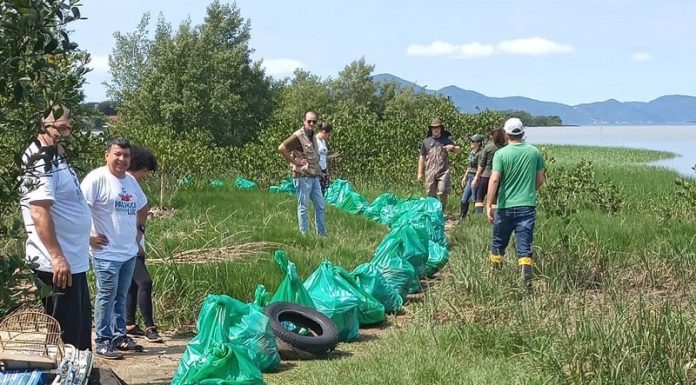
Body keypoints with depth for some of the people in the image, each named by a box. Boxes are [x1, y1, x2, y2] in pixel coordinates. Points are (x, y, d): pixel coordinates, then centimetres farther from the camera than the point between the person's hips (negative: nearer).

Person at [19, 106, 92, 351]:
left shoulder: (58, 160, 15)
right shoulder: (40, 163, -16)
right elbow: (39, 213, -25)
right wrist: (57, 257, -28)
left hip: (74, 262, 10)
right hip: (57, 265, -10)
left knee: (82, 326, 19)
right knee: (63, 334, -3)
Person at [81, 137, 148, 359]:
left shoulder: (131, 181, 12)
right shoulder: (97, 178, -13)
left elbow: (142, 207, 30)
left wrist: (139, 229, 19)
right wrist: (88, 237, -17)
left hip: (129, 251, 7)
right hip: (106, 252, -7)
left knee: (121, 295, 15)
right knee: (107, 297, -3)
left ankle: (119, 336, 24)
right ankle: (103, 342, 4)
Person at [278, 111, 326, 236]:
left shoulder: (313, 136, 13)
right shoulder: (298, 136, -13)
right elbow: (281, 148, -20)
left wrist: (319, 171, 14)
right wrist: (294, 161, -16)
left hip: (314, 177, 8)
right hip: (303, 177, -8)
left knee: (320, 206, 11)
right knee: (303, 207, 0)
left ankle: (322, 234, 18)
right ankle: (304, 234, 6)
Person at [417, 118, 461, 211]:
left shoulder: (447, 139, 11)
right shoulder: (426, 142, 13)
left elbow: (458, 151, 15)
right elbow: (422, 158, 15)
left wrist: (453, 147, -9)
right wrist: (420, 173, 11)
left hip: (443, 171, -2)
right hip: (430, 172, 2)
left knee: (442, 193, -13)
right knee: (431, 194, 3)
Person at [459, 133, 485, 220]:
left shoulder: (480, 154, -16)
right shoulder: (471, 152, 11)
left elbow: (479, 168, -18)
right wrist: (465, 177, 22)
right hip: (470, 177, 10)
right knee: (464, 200, 12)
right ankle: (462, 218, 20)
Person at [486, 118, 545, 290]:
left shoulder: (501, 153, -7)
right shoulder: (534, 152, 3)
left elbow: (494, 180, -15)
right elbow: (540, 179, 10)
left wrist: (489, 205, -14)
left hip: (505, 206, -1)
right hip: (527, 205, 2)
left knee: (498, 242, 16)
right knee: (525, 244, 0)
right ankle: (526, 276, -16)